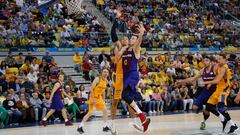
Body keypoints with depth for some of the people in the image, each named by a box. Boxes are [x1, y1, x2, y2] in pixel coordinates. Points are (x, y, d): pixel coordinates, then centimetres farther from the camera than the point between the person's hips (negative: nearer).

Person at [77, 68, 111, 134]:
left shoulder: (106, 81, 4)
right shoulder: (97, 79, -18)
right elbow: (91, 89, -20)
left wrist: (103, 99, 13)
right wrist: (93, 99, -24)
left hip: (99, 97, 7)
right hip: (93, 97, -7)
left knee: (105, 111, 1)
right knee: (90, 113, -11)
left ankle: (105, 126, 11)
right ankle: (80, 127, -6)